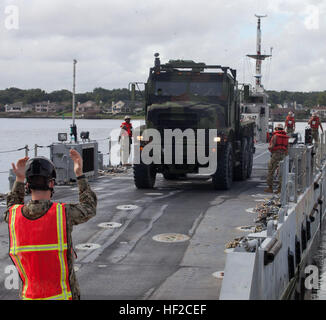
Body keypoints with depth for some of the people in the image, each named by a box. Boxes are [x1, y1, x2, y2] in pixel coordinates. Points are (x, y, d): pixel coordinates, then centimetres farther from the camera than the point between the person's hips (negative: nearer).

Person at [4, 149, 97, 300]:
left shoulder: (13, 215, -9)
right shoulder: (64, 213, -18)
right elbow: (89, 208, 6)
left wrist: (19, 178, 15)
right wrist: (79, 174, 7)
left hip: (30, 295, 3)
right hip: (63, 296, -3)